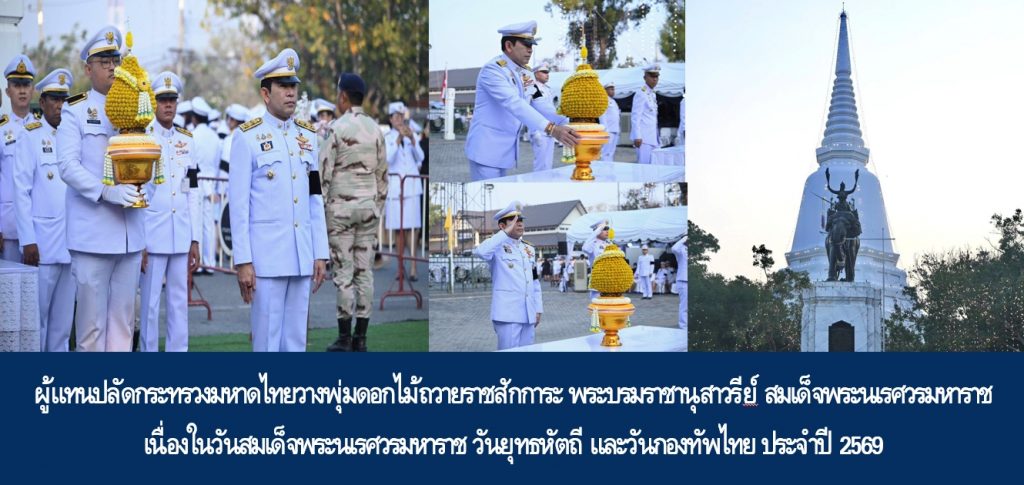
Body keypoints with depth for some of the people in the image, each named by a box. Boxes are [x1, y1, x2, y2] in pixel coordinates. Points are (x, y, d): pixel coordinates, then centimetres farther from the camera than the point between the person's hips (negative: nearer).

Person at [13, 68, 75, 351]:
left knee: (63, 319, 8)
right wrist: (28, 241, -11)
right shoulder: (31, 138, -2)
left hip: (72, 244, 5)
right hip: (43, 244, -4)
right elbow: (21, 192, -5)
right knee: (37, 316, -1)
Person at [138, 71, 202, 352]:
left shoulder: (187, 141, 12)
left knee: (180, 303, 7)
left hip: (182, 236, 4)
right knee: (150, 304, 0)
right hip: (152, 235, -4)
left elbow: (193, 194, 13)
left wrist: (195, 240, 9)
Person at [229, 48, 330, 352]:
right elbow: (239, 204, -7)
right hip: (266, 256, -5)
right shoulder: (247, 137, -4)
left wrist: (320, 255, 8)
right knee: (267, 341, -1)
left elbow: (315, 201, 13)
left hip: (302, 258, 5)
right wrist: (243, 261, -12)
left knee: (296, 340, 9)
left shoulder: (308, 136, 11)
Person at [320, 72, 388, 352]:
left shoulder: (336, 129, -12)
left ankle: (344, 339, -1)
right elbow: (382, 175, 9)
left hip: (341, 207, -5)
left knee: (344, 271, -2)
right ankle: (361, 338, 6)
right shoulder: (375, 130, 5)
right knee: (364, 271, 6)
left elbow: (324, 174, -13)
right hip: (368, 208, 5)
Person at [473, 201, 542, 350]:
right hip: (507, 313, -7)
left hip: (528, 314, 7)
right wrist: (506, 233, -22)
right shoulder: (498, 247, -4)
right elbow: (480, 252, -28)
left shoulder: (529, 249, 17)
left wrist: (538, 309, 15)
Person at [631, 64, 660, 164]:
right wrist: (637, 137, -20)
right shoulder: (641, 94, -8)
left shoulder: (653, 95, 18)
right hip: (643, 137, -9)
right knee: (644, 164, -11)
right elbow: (635, 116, -14)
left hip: (652, 137, 9)